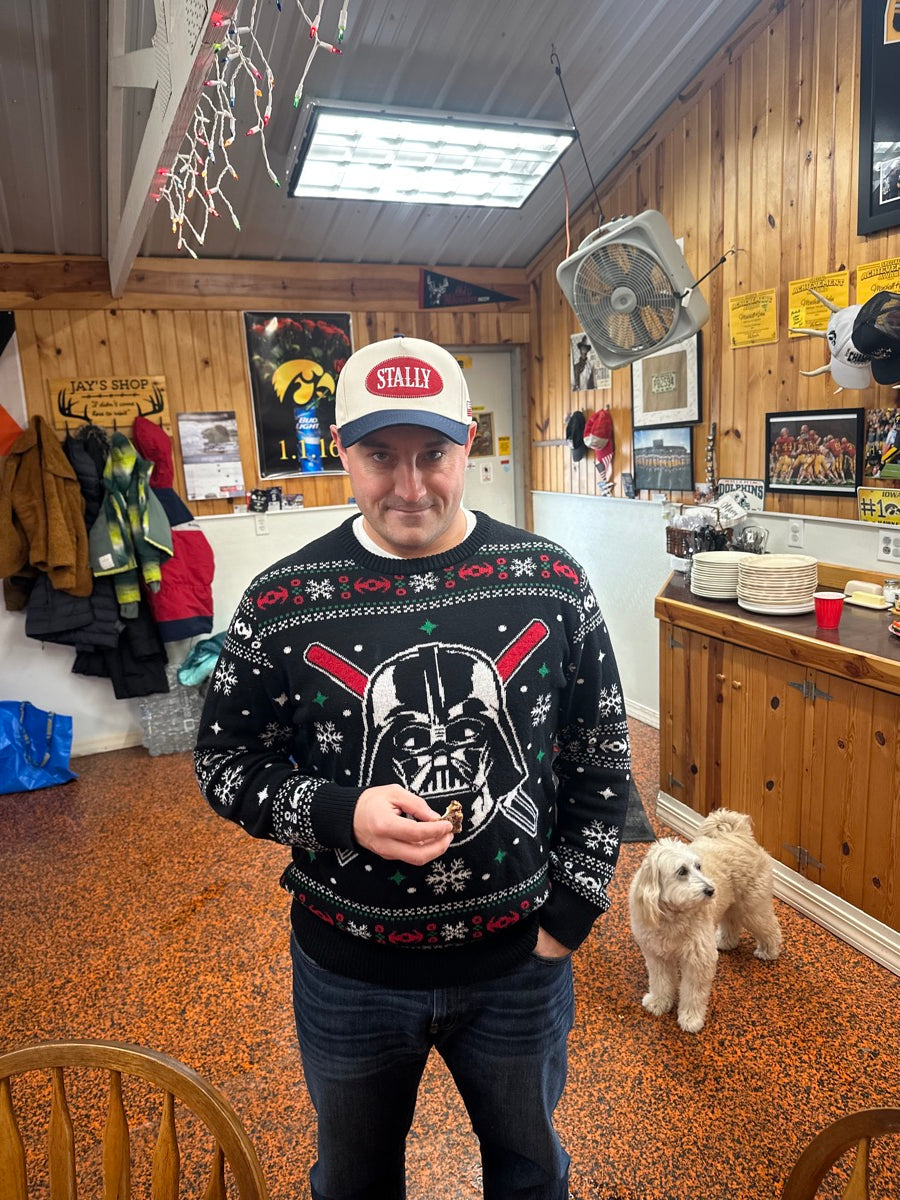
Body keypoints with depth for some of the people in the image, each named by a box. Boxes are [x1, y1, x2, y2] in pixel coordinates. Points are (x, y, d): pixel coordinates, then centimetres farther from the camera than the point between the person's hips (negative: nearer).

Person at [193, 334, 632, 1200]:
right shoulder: (280, 603, -14)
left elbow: (602, 761, -2)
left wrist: (568, 913, -4)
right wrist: (342, 813, -22)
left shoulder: (551, 583, -11)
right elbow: (225, 763, -4)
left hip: (521, 960, 1)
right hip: (348, 970, 0)